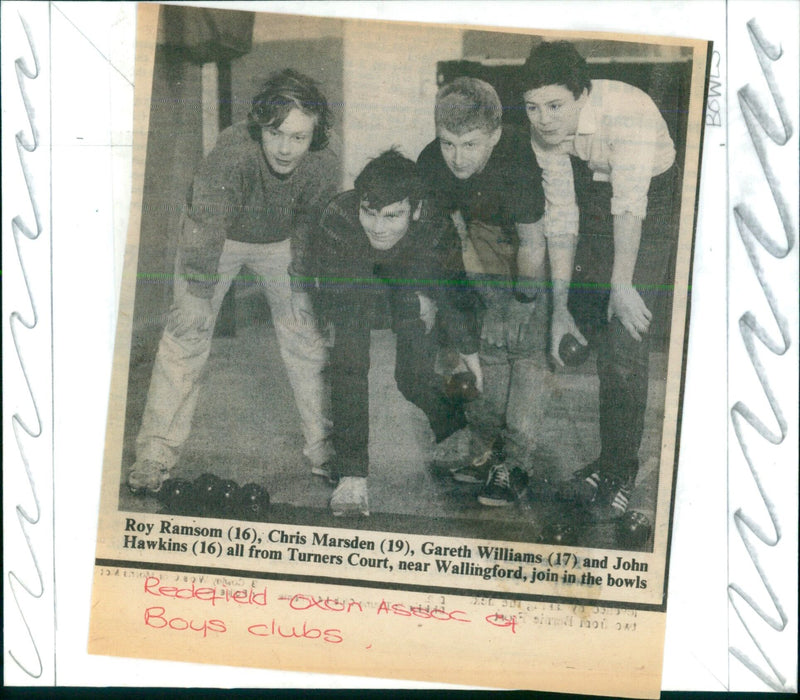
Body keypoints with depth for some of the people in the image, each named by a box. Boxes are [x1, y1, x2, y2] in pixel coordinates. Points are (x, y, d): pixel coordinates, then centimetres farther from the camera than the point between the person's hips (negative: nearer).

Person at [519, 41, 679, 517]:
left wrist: (622, 283, -42)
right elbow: (561, 215, -6)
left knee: (623, 347, -12)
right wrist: (559, 305, -6)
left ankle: (620, 474, 1)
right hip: (596, 200, 6)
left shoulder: (628, 112, -31)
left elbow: (631, 204, -36)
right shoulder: (546, 129, -11)